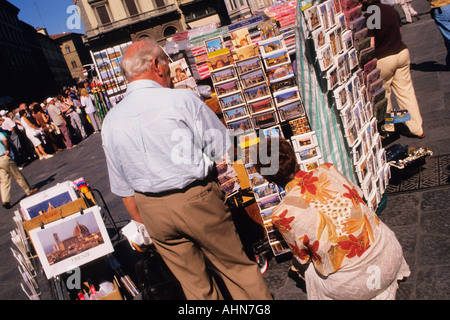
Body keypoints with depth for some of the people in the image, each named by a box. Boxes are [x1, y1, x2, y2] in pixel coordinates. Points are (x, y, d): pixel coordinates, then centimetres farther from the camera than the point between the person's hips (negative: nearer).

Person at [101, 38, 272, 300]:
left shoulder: (111, 122, 1)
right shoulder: (183, 100, -14)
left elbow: (123, 188, 7)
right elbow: (223, 148, -7)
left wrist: (142, 221, 18)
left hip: (152, 210, 5)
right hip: (198, 200, -4)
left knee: (194, 283, 18)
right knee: (237, 266, 15)